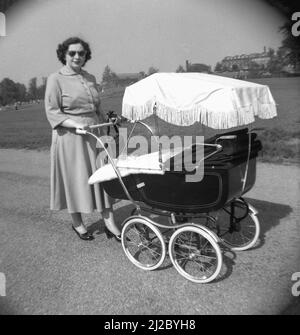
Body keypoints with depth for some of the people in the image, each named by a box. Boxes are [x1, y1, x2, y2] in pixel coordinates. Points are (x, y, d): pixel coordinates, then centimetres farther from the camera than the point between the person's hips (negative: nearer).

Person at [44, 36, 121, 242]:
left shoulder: (91, 78, 13)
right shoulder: (56, 79, -4)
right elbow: (52, 112, -10)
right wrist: (75, 124, -22)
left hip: (94, 135, 5)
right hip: (70, 137, -5)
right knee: (75, 179, 4)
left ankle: (110, 224, 10)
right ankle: (77, 223, 24)